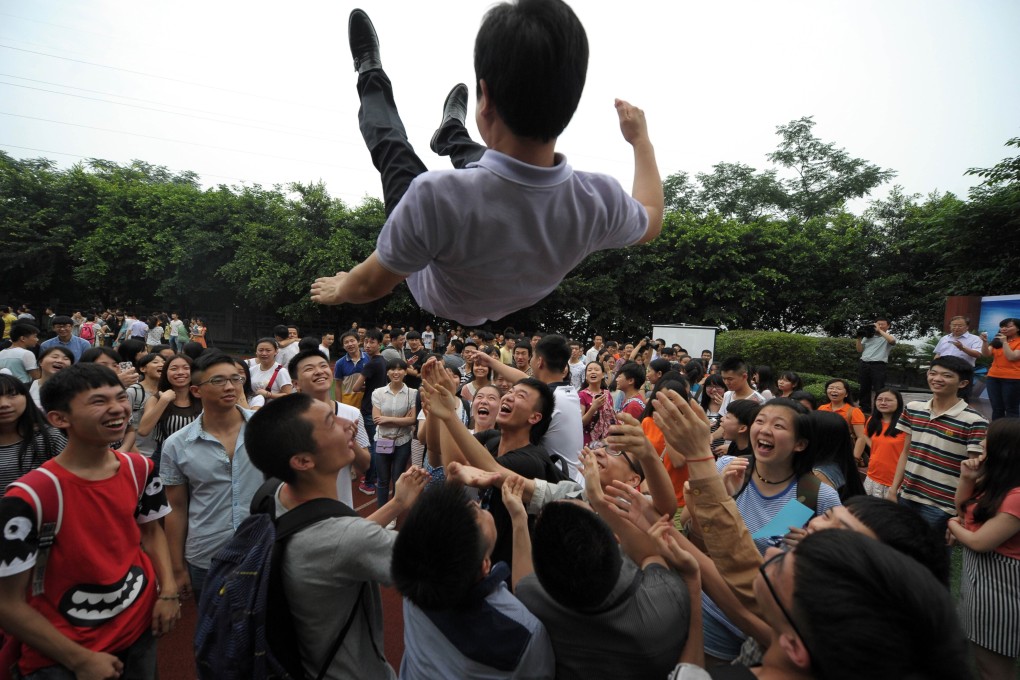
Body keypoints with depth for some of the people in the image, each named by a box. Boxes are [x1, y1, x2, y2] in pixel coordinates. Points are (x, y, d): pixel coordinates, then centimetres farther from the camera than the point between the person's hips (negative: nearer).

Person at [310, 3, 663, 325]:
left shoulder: (437, 195, -46)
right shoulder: (600, 199, -34)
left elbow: (370, 286, -27)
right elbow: (652, 222, -8)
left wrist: (338, 290, -2)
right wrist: (641, 139, 6)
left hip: (437, 297, -2)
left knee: (393, 148, 14)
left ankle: (370, 75, 44)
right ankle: (451, 134, 57)